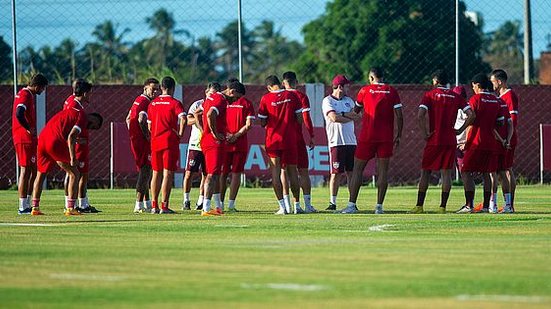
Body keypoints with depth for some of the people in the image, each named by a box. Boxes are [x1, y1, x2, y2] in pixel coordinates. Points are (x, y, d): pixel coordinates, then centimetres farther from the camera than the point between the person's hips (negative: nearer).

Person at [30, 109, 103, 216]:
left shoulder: (71, 112, 29)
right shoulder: (83, 117, 2)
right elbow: (71, 137, -11)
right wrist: (73, 158, -13)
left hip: (42, 139, 8)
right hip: (55, 142, -8)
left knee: (41, 174, 23)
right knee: (74, 173, 5)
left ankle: (35, 208, 21)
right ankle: (70, 208, -1)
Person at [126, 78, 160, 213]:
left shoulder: (138, 100, 16)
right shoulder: (146, 102, -14)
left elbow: (128, 119, 22)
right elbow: (141, 120, -27)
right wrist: (147, 135, -17)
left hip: (134, 140, 10)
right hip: (143, 141, -10)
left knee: (145, 171, 18)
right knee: (145, 170, -7)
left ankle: (146, 203, 25)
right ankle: (139, 205, -9)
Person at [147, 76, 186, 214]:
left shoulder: (152, 104, 11)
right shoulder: (175, 103, -6)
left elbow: (149, 125, 14)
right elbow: (183, 119, -21)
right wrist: (180, 133, -9)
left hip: (155, 141, 5)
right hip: (170, 141, -5)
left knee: (156, 173, 13)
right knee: (168, 174, -4)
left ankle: (154, 205, 13)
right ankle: (164, 206, -8)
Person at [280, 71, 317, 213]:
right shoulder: (301, 96, -2)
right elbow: (306, 118, -7)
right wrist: (311, 136, -2)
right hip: (297, 137, -2)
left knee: (284, 170, 6)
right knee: (303, 171, 2)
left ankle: (286, 204, 2)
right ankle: (307, 204, -3)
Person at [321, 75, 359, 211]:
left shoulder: (348, 100, 17)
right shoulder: (327, 101, -3)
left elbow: (355, 115, 3)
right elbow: (334, 118, -16)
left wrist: (342, 114, -11)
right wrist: (350, 118, -6)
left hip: (351, 142, 6)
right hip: (337, 142, -6)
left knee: (352, 172, 4)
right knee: (336, 173, -5)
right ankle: (332, 202, -1)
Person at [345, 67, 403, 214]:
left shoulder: (365, 90, 0)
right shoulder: (392, 91, 2)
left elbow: (356, 110, 15)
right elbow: (399, 115, -1)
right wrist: (398, 135, 8)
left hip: (367, 136, -1)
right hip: (386, 137, 1)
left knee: (357, 169, 5)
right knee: (383, 171, 4)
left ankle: (352, 205, -1)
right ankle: (379, 206, 0)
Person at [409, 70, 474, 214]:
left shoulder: (429, 95, -2)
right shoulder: (456, 97, 7)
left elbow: (420, 116, -15)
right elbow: (471, 115, -1)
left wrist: (424, 133, -6)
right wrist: (460, 130, 6)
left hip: (434, 140, -2)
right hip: (450, 141, 2)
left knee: (425, 172, 6)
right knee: (446, 173, 4)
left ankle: (419, 206, 5)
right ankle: (443, 206, 0)